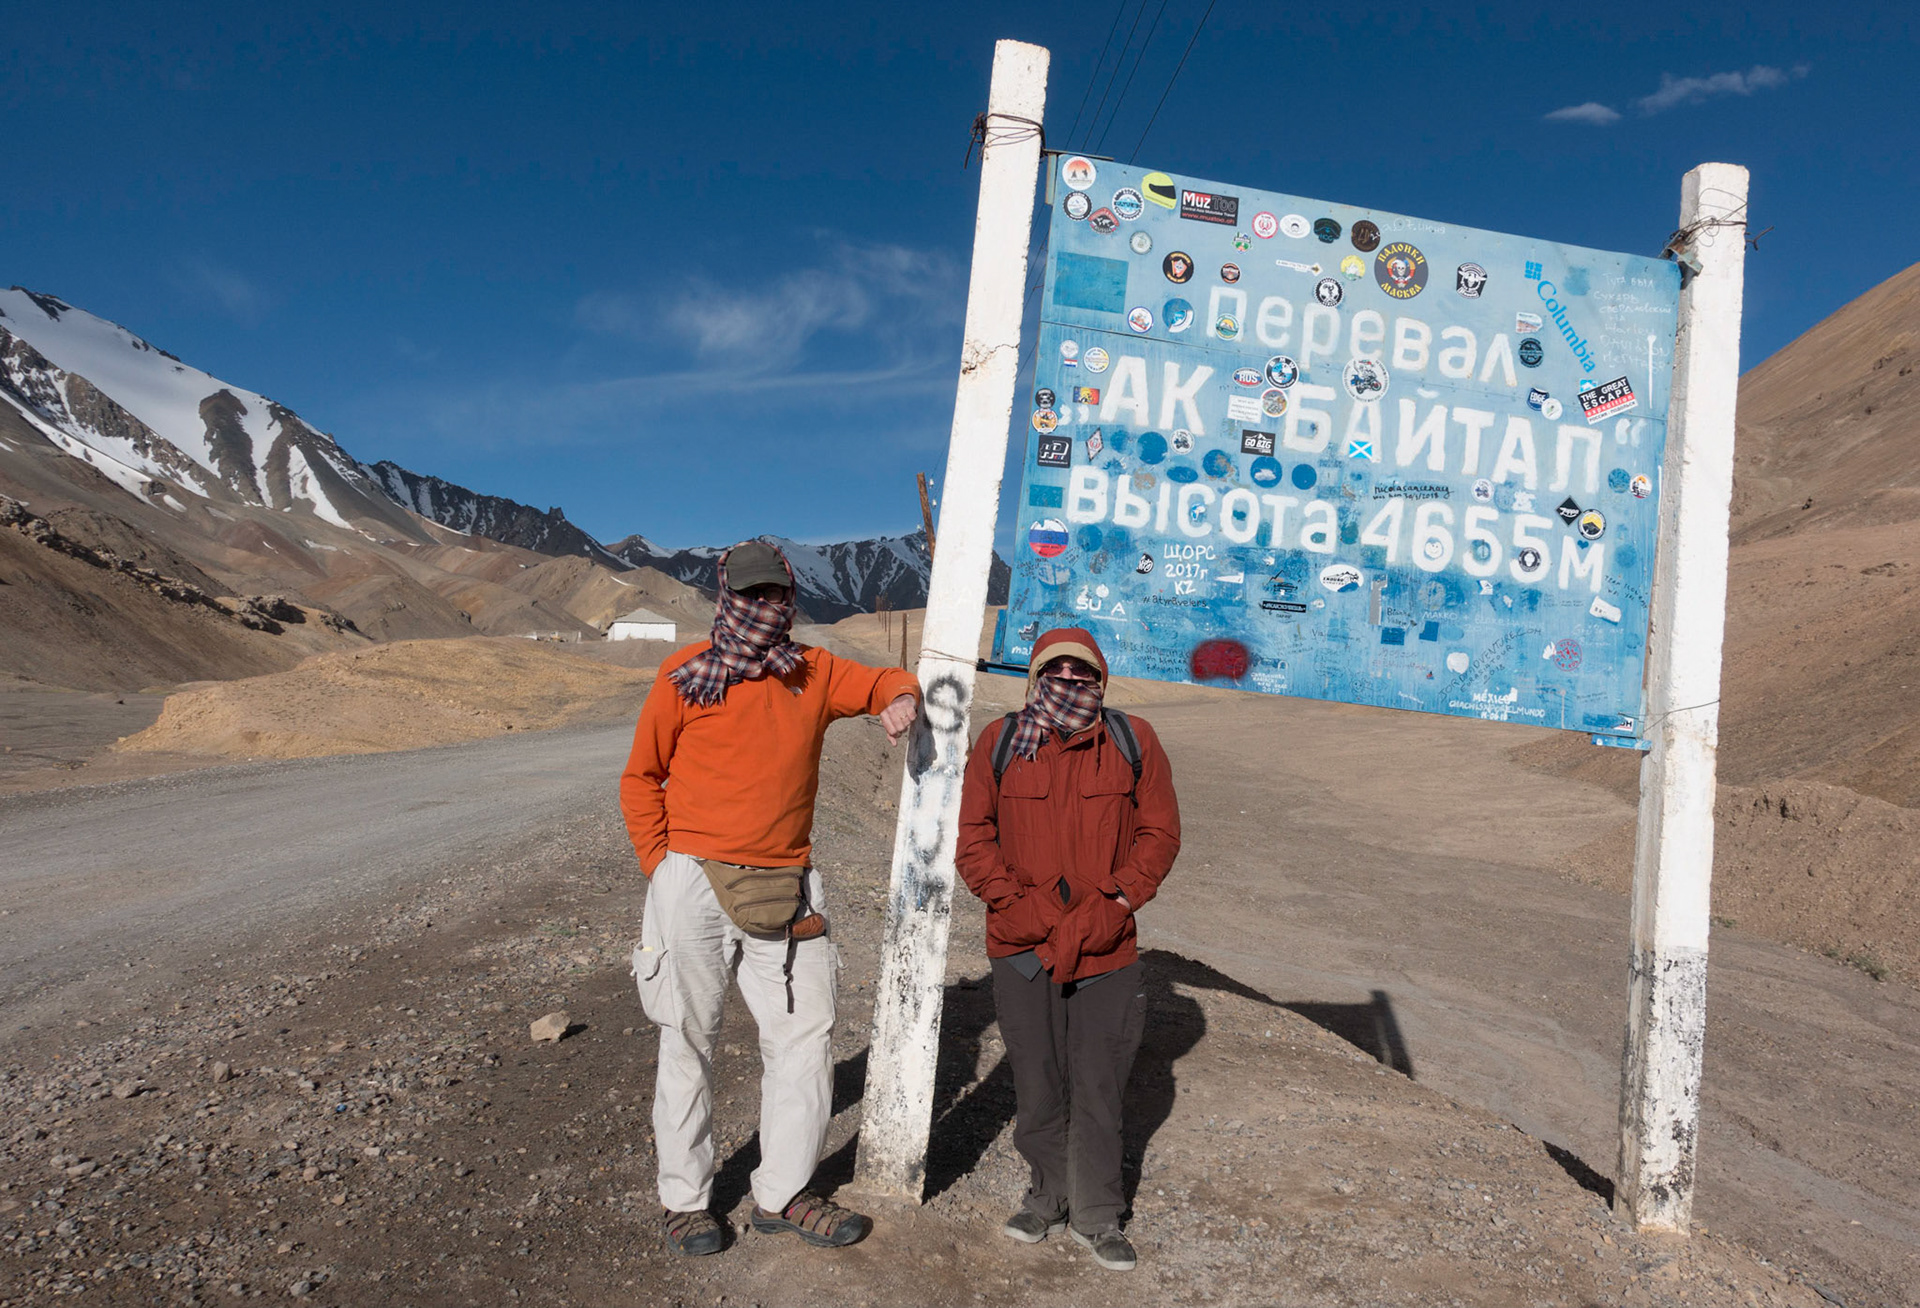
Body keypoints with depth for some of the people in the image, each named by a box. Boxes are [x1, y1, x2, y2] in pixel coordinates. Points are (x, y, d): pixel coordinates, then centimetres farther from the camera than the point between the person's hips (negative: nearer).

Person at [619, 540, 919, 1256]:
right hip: (694, 882, -3)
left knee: (806, 1035, 5)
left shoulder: (815, 673, 8)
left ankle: (781, 1194, 21)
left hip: (787, 888, 4)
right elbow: (640, 778, 4)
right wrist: (660, 866, -5)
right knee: (689, 1041, 6)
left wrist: (901, 698, -2)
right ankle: (684, 1199, 22)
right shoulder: (686, 673, -1)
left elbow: (883, 682, 23)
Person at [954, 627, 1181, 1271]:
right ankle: (1051, 1194, 36)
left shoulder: (1134, 742, 0)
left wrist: (1107, 909, -8)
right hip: (1022, 951, 0)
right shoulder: (999, 742, -1)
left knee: (1098, 1091, 9)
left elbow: (1160, 834, 1)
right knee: (1037, 1088, 13)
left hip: (1107, 952, 0)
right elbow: (974, 840, 0)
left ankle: (1097, 1216, 28)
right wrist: (1020, 907, -11)